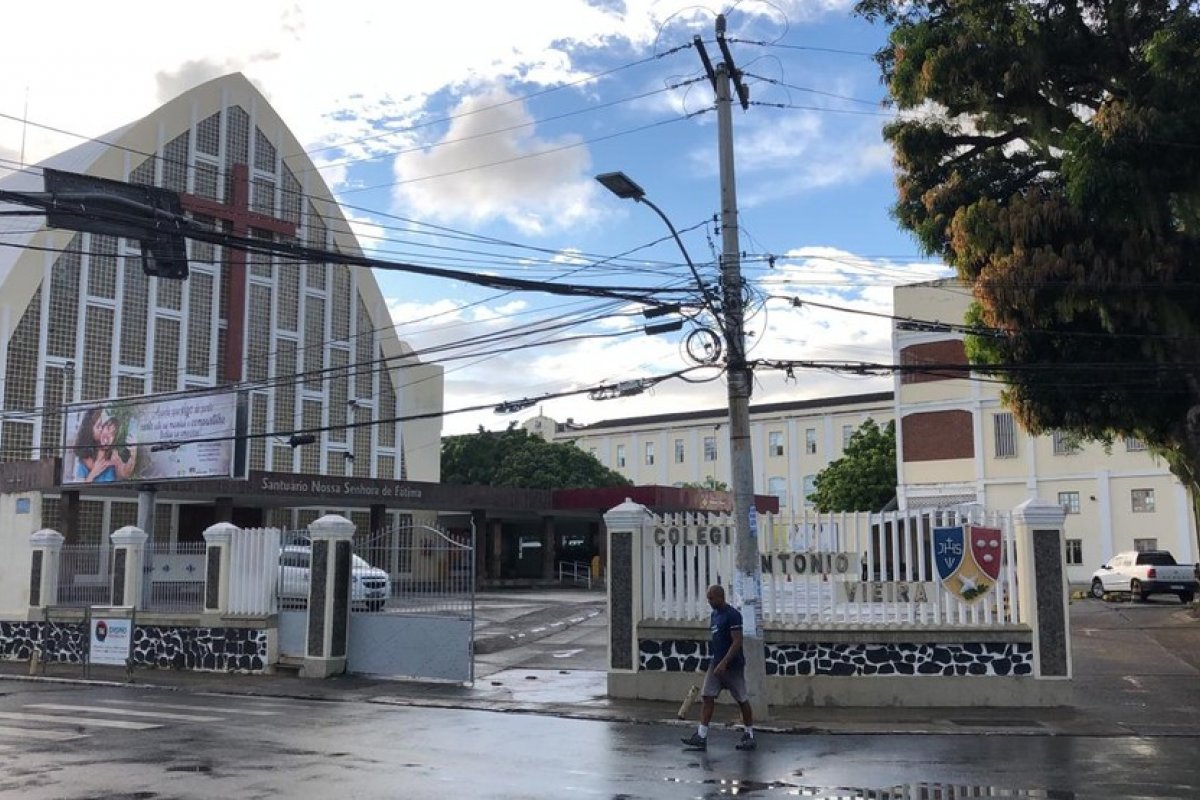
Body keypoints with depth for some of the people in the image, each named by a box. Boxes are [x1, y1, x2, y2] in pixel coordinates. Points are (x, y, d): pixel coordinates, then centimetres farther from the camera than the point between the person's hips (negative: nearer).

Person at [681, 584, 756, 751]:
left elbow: (737, 642, -19)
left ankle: (749, 736, 17)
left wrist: (724, 663, -25)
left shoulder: (733, 615, -15)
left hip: (733, 665, -8)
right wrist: (713, 661, 17)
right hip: (715, 663, 8)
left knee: (742, 700, 4)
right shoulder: (713, 615, 11)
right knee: (707, 697, -1)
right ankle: (701, 737, -3)